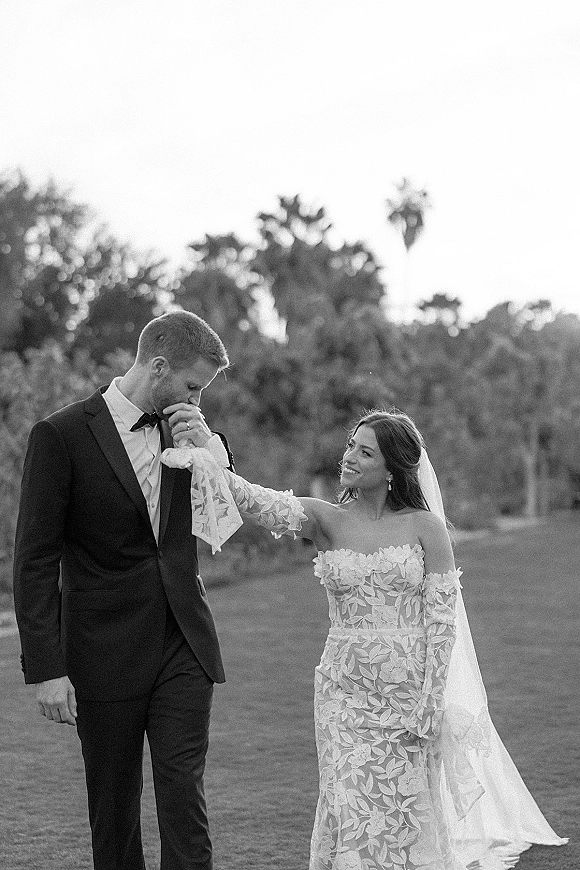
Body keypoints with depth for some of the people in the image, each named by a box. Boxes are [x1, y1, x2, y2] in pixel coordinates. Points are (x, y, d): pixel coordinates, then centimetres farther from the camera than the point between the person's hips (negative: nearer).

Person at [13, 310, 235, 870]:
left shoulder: (183, 427, 7)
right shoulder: (61, 435, -9)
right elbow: (34, 561, -9)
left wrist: (207, 444, -1)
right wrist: (45, 670, -15)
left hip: (184, 644, 3)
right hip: (105, 652, -3)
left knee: (183, 796, -4)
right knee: (114, 810, 7)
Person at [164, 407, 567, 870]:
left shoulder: (425, 527, -3)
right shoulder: (325, 520, 1)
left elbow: (442, 620, -4)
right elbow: (261, 502, -16)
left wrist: (430, 702, -9)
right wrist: (207, 450, -31)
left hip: (410, 695, -1)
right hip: (345, 693, 1)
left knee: (409, 821, 5)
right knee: (351, 815, 2)